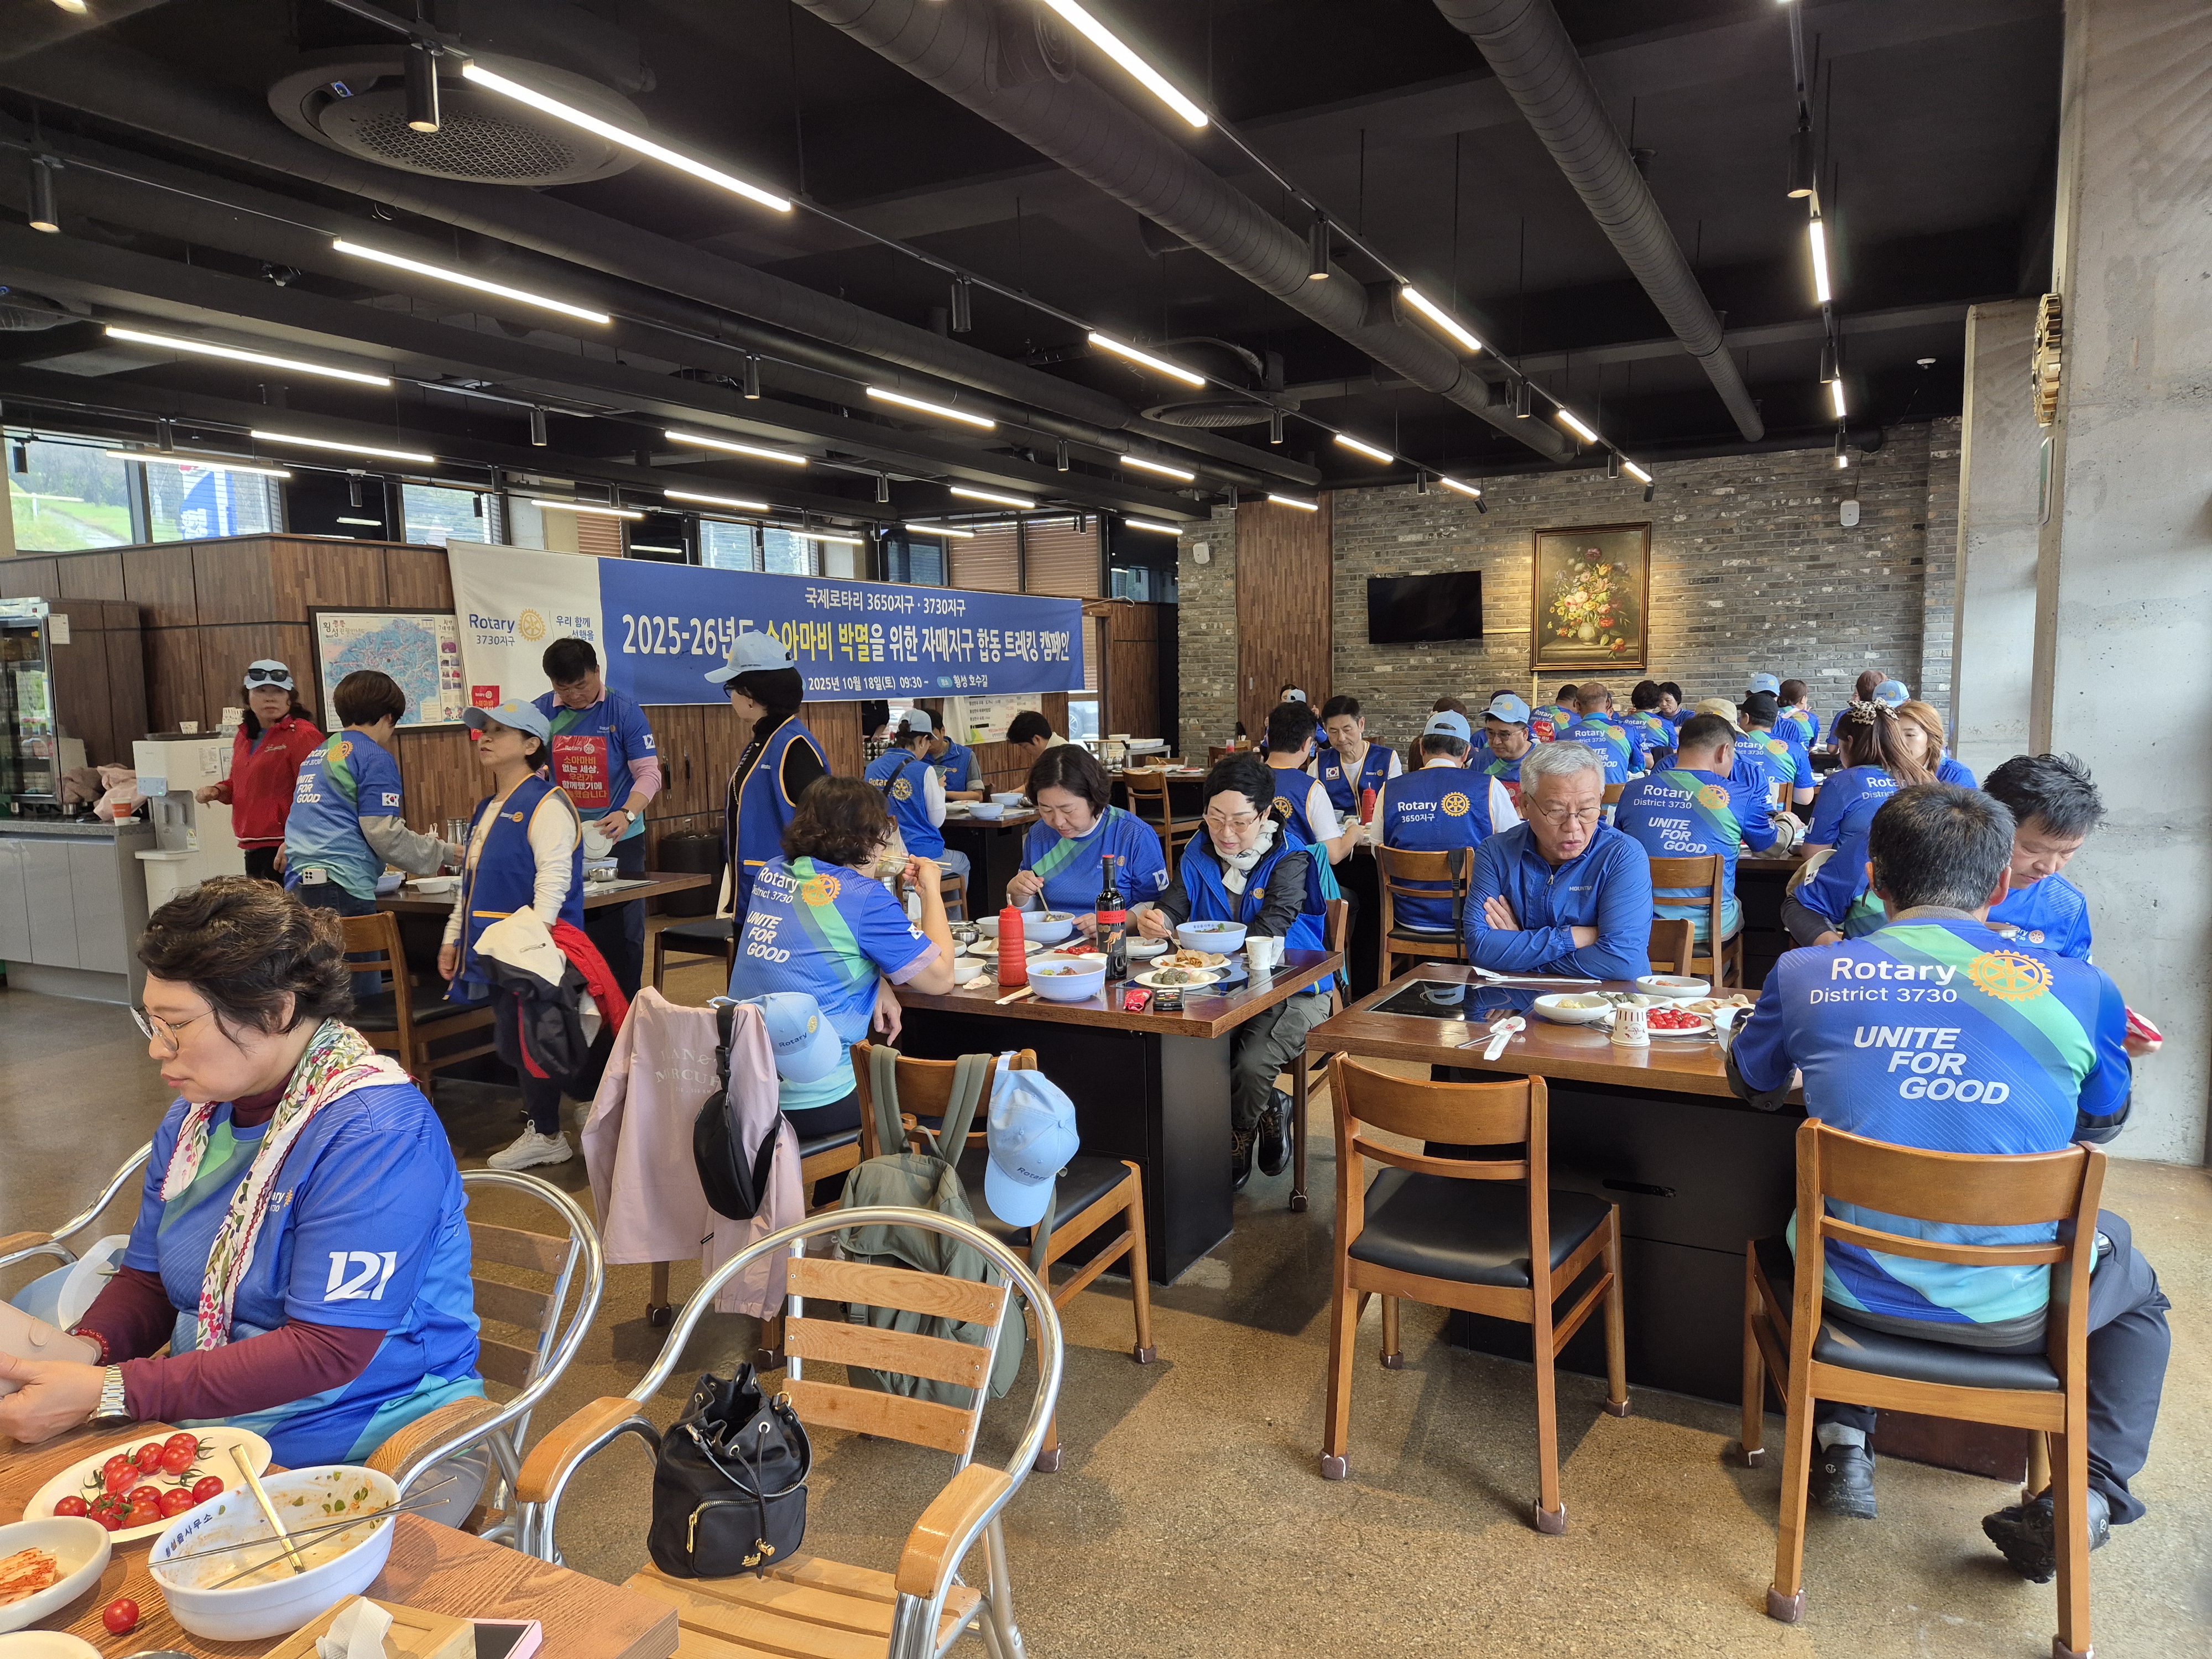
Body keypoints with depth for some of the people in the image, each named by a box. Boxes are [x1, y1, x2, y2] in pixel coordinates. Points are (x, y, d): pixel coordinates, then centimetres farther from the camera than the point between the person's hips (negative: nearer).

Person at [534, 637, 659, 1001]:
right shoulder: (541, 712, 2)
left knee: (621, 934, 2)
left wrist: (627, 814, -27)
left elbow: (649, 772, -10)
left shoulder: (624, 711, -6)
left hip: (619, 839, -2)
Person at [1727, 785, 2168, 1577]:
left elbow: (1753, 1085, 12)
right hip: (2011, 1310, 0)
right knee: (2135, 1283, 33)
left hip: (1856, 1293, 1)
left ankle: (1843, 1440, 29)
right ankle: (2087, 1493, 17)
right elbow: (2102, 1123, 12)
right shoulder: (2080, 990, -7)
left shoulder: (1805, 975, -7)